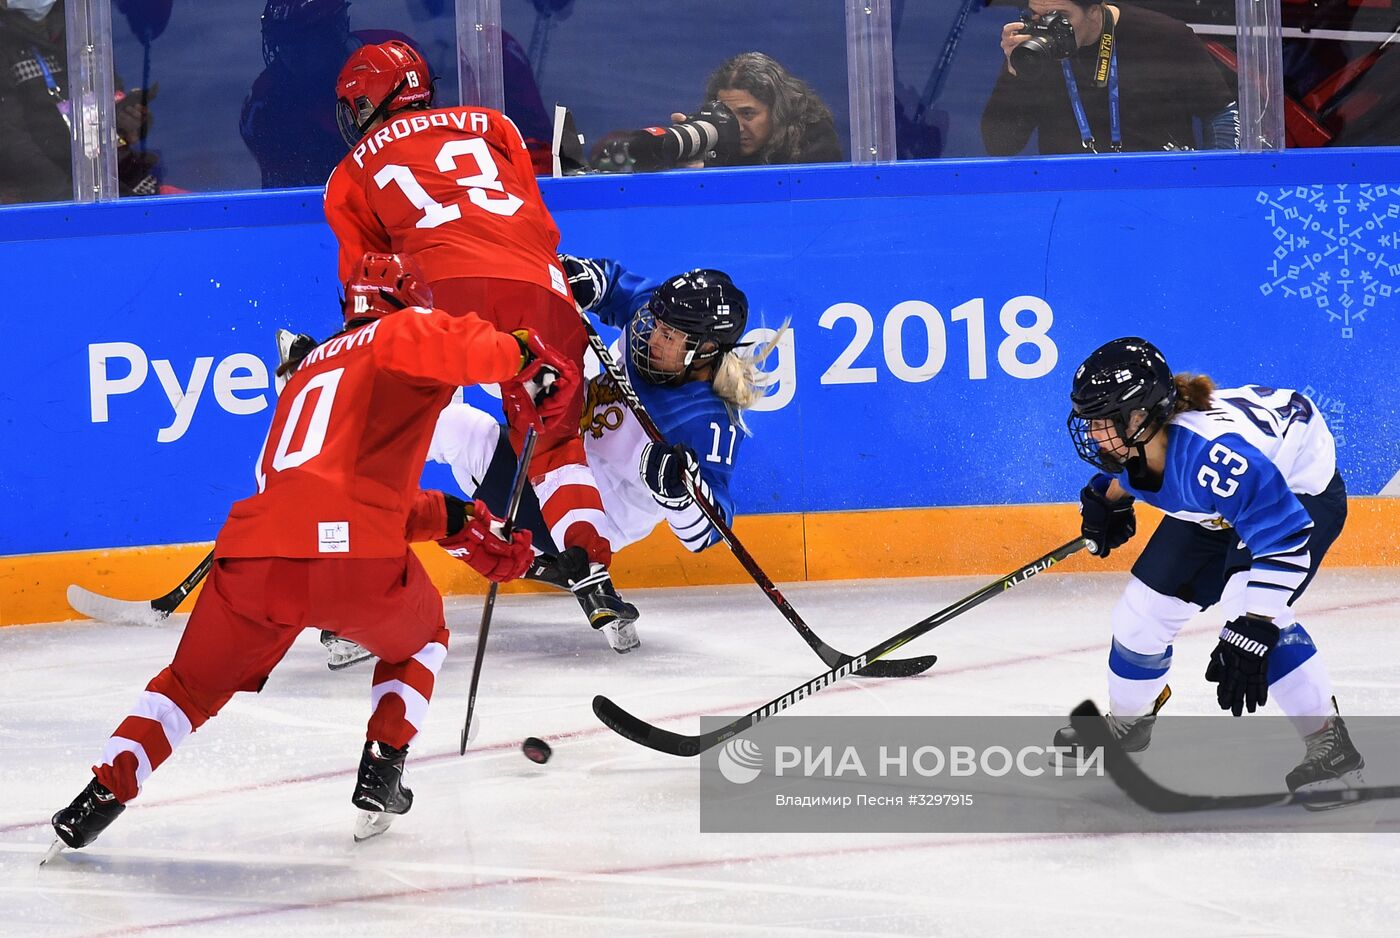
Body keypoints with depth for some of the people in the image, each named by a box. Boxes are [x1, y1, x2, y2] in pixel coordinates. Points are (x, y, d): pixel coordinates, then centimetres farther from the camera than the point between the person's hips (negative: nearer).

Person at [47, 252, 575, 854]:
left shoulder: (310, 368, 35)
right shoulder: (406, 333, 14)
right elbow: (453, 345, -12)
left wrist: (458, 523, 34)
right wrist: (523, 360, -3)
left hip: (254, 556, 5)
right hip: (354, 555, -5)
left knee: (193, 685, 23)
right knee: (419, 640, 29)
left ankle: (99, 799, 10)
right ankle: (380, 777, 19)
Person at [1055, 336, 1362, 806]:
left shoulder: (1212, 454, -44)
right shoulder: (1138, 436, -21)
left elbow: (1285, 537, -44)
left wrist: (1252, 631, -47)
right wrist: (1106, 498, -1)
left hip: (1302, 491, -8)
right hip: (1214, 511, 8)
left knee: (1246, 605, -29)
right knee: (1146, 607, 5)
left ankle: (1330, 743, -16)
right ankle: (1127, 722, 34)